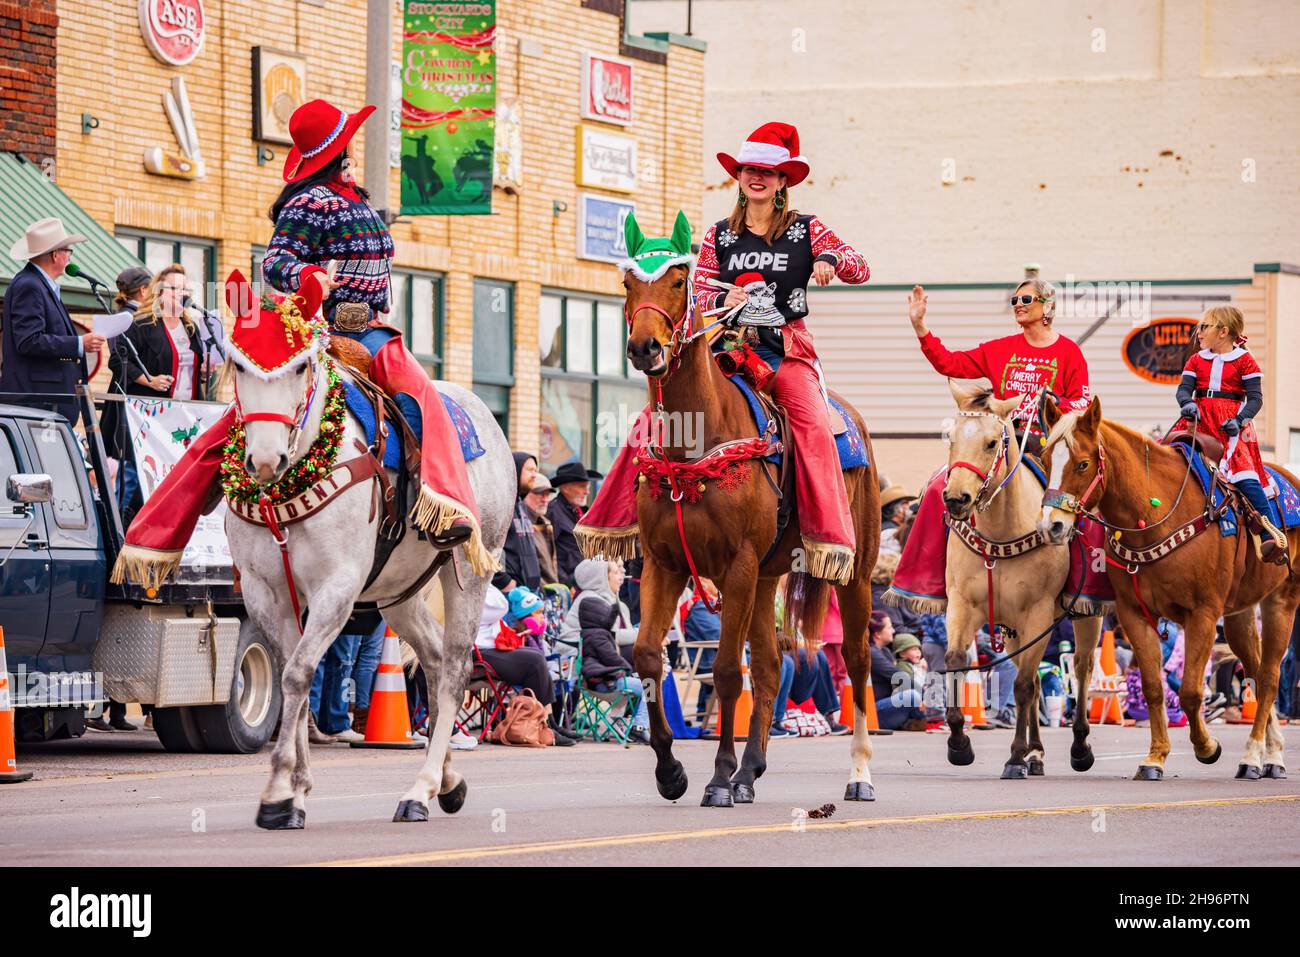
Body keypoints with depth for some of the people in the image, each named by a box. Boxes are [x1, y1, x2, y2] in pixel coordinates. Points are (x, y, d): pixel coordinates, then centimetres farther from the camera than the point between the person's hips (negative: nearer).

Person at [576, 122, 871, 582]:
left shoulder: (806, 229, 6)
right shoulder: (720, 235, 12)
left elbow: (861, 268, 1)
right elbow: (698, 294, 8)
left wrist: (830, 260, -22)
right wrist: (723, 300, -16)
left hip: (787, 352, -3)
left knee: (813, 426, -30)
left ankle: (830, 540, -31)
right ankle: (618, 516, -3)